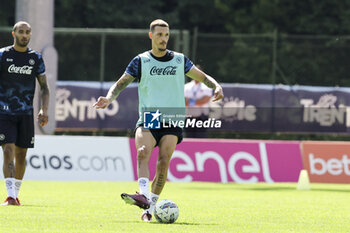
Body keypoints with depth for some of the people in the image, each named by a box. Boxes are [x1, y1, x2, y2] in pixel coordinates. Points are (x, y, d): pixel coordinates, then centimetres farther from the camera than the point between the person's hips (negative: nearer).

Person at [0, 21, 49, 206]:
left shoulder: (36, 58, 7)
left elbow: (44, 87, 11)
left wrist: (44, 110, -2)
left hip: (26, 114, 3)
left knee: (21, 155, 6)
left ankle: (16, 194, 19)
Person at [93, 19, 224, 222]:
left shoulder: (180, 60, 10)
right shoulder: (141, 61, 6)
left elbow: (202, 77, 17)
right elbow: (121, 83, 6)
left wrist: (217, 86, -3)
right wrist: (109, 98, -13)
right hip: (147, 119, -1)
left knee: (163, 162, -13)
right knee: (143, 153, -28)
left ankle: (150, 207, -6)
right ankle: (144, 196, -43)